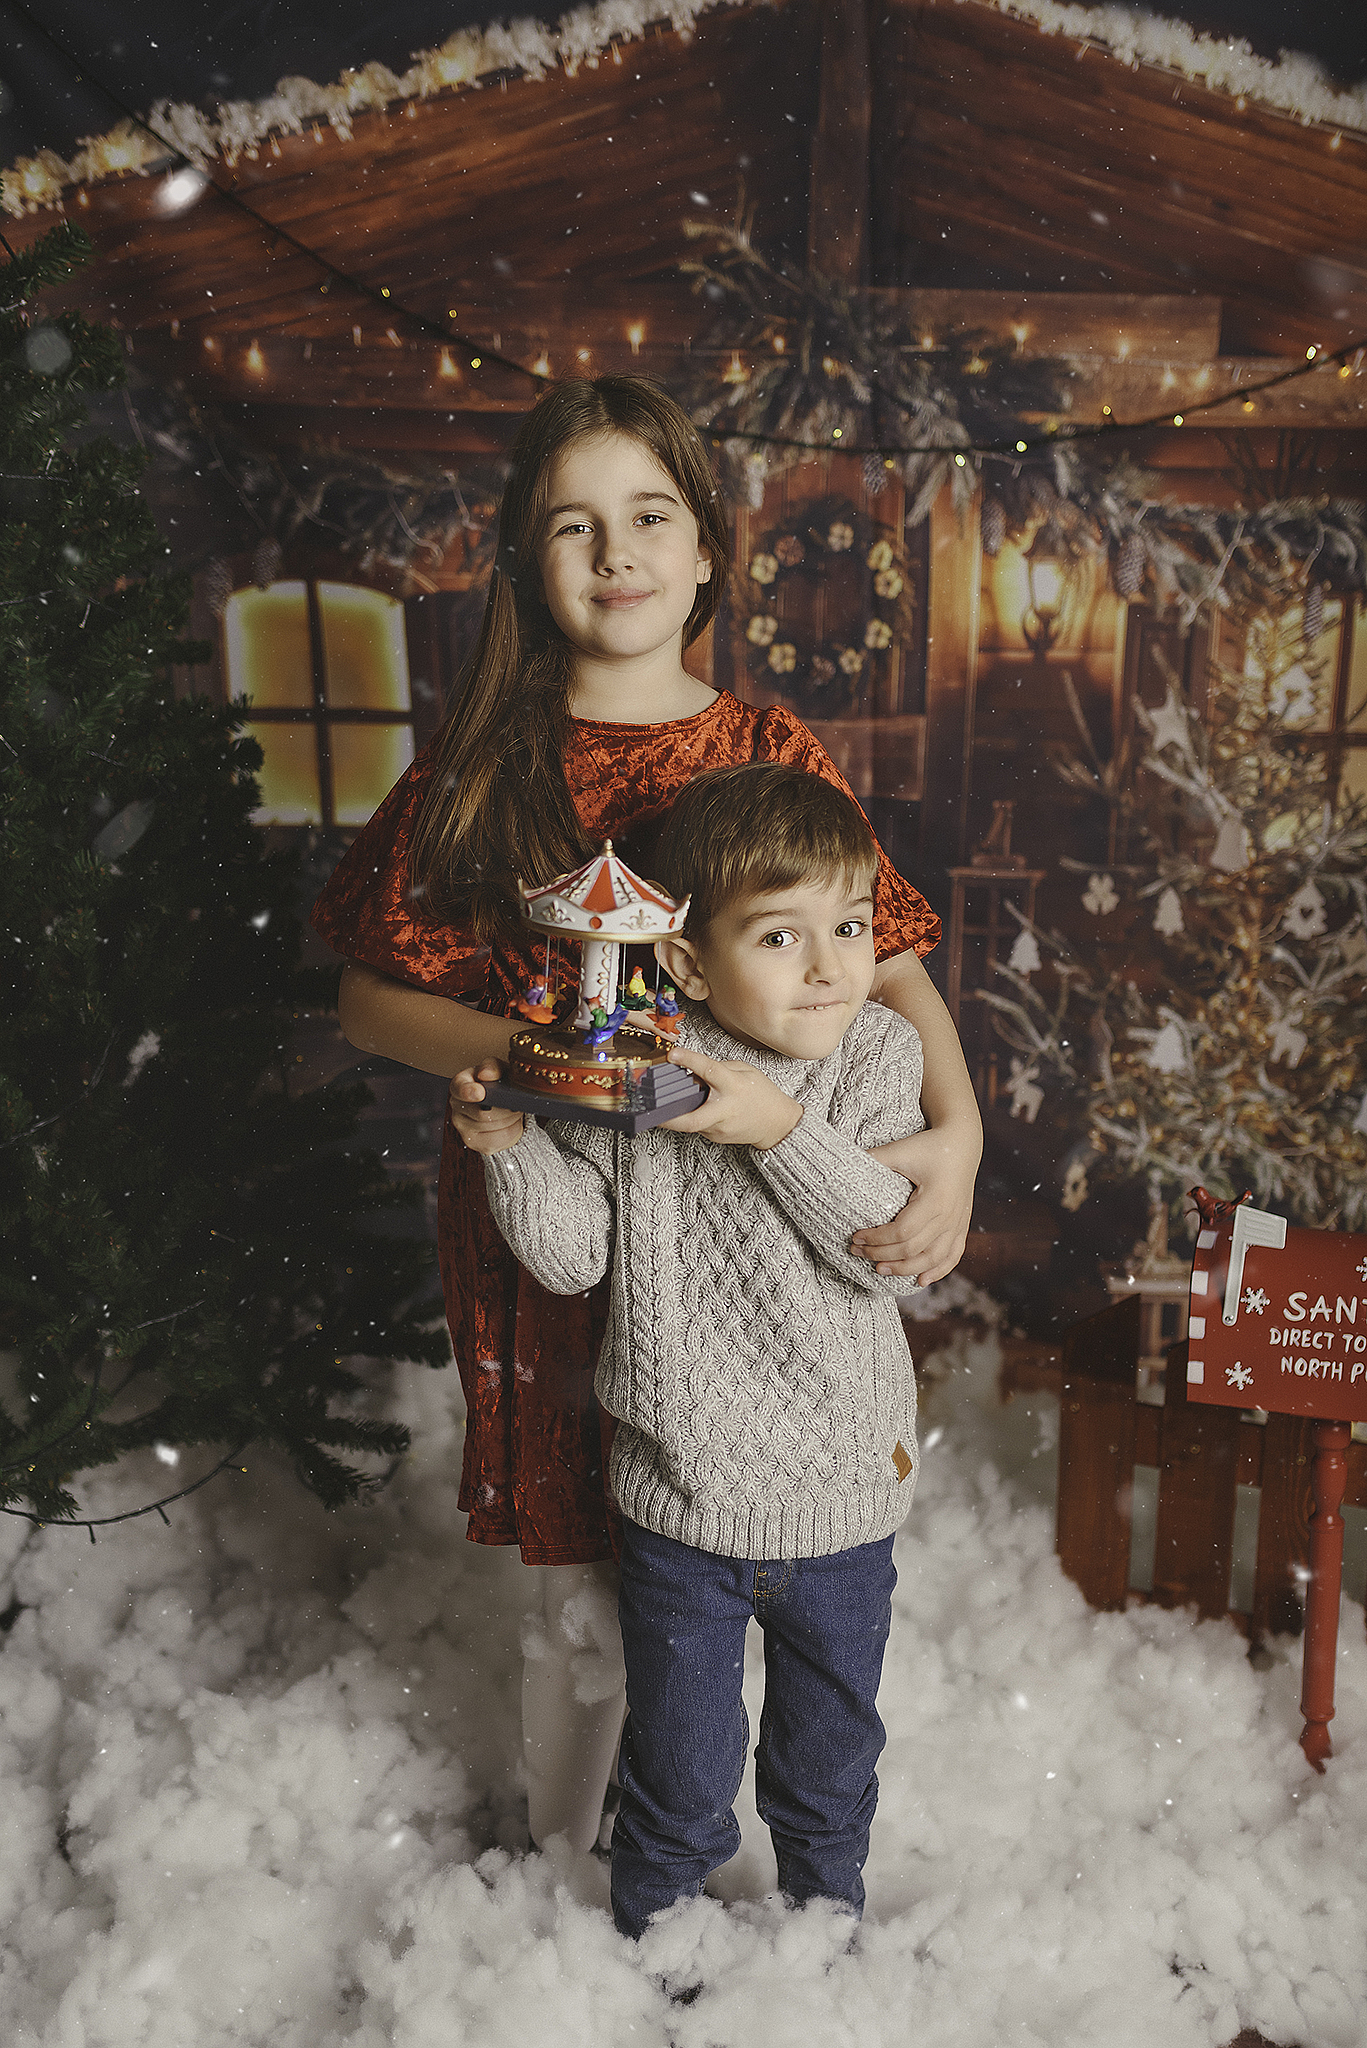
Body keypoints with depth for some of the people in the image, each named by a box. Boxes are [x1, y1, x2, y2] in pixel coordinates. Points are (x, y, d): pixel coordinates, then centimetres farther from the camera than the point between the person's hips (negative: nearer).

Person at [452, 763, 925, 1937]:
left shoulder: (878, 1057, -12)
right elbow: (573, 1256, -9)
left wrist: (782, 1128, -30)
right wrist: (509, 1145, -24)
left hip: (841, 1499, 1)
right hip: (679, 1498, 0)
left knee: (831, 1754, 26)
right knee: (678, 1766, 22)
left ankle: (827, 1908, 56)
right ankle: (653, 1928, 51)